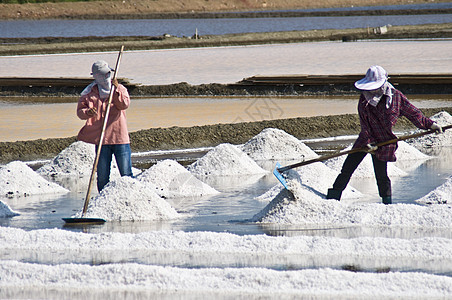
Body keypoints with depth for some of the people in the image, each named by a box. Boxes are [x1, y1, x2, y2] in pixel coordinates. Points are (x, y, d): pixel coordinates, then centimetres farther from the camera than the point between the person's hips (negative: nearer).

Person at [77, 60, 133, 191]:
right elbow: (80, 110, 1)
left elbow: (125, 104, -10)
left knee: (126, 174, -1)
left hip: (120, 137, -1)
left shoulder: (120, 89, 6)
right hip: (101, 140, 1)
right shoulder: (89, 93, 6)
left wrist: (116, 91, -24)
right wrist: (88, 112, -21)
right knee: (102, 176, 5)